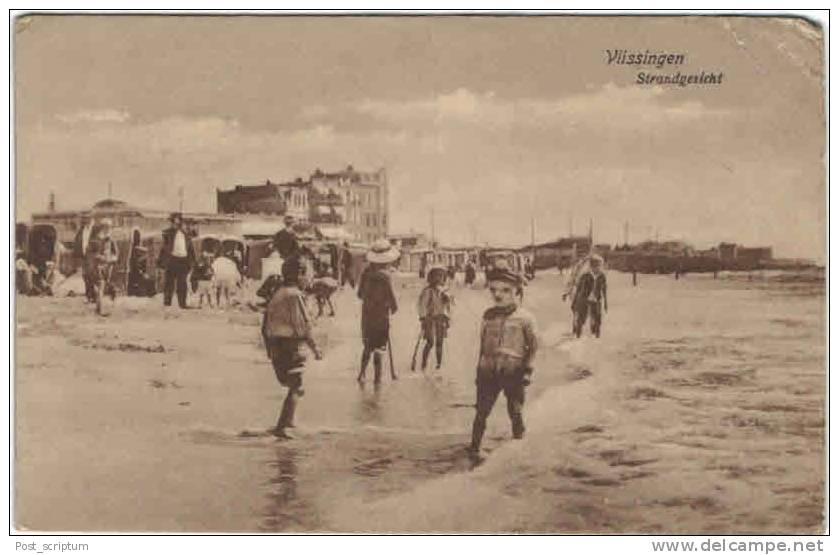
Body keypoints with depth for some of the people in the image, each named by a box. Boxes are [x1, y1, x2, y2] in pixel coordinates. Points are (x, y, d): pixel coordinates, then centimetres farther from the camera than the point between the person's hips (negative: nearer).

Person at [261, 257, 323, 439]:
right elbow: (302, 325, -19)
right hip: (292, 347, -8)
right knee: (296, 388, -4)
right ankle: (280, 427, -11)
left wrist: (269, 349, 23)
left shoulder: (276, 295, 12)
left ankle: (288, 419, 29)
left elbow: (266, 325, 15)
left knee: (293, 385, 24)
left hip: (276, 347, 8)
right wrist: (315, 348, -13)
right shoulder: (294, 295, -14)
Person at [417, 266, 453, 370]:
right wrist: (423, 318, -13)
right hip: (429, 318, -4)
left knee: (439, 343, 4)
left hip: (441, 319, 4)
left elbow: (448, 306, 17)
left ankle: (439, 365, 10)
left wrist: (447, 320, 13)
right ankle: (423, 364, 1)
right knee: (430, 343, -10)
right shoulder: (427, 291, -6)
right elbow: (421, 305, -8)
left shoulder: (445, 291, 9)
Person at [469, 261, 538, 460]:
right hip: (489, 371, 3)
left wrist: (527, 370, -8)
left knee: (515, 411, 6)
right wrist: (479, 370, 15)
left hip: (513, 371, -3)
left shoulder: (524, 318, -3)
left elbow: (533, 346, 0)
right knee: (481, 410, 1)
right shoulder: (488, 316, 9)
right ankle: (474, 448, 7)